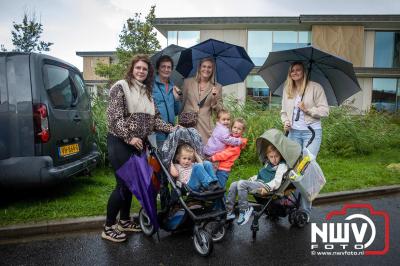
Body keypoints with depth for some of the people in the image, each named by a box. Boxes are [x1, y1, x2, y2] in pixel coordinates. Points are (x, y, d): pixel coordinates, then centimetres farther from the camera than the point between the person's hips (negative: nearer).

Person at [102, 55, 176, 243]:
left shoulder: (147, 92, 14)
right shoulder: (121, 87, -7)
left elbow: (154, 118, 9)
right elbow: (114, 116, -15)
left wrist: (171, 129, -3)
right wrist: (129, 137, -20)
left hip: (138, 143, 7)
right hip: (120, 142, -7)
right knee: (123, 184, -6)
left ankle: (124, 220, 29)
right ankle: (108, 227, 9)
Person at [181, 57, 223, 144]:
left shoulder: (217, 87, 7)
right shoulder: (188, 82, 7)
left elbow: (218, 110, 6)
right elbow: (181, 102, 12)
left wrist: (215, 98, -10)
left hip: (205, 127, 0)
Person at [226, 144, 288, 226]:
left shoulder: (282, 165, -3)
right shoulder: (268, 164, 24)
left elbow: (277, 181, -16)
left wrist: (267, 187, -30)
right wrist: (251, 179, 19)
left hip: (265, 186, -9)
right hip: (258, 182, 9)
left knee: (241, 183, -28)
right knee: (234, 185, -3)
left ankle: (244, 210, -15)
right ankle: (228, 211, -1)